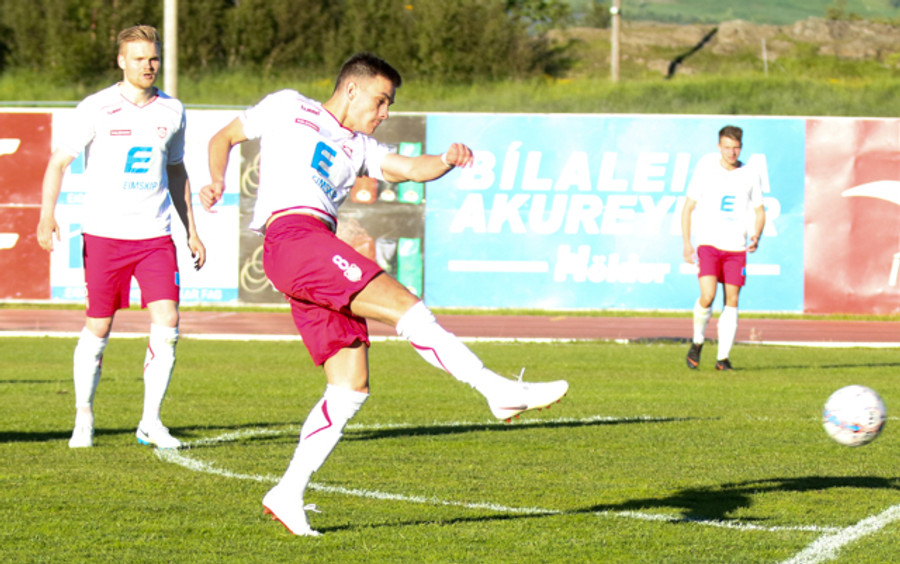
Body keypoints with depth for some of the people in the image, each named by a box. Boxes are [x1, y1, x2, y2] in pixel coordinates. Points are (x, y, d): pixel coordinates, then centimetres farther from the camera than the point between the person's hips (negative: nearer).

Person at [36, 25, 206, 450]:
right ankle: (83, 419, 19)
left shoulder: (171, 111, 9)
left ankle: (151, 422, 0)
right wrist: (47, 215, -18)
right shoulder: (97, 109, -4)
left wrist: (191, 231, 19)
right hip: (103, 234, -3)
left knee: (167, 324, -10)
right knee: (98, 328, 3)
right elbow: (58, 161, -4)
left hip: (155, 235, 3)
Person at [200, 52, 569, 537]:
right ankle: (500, 391, -24)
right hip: (292, 235, -8)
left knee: (351, 386, 0)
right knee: (404, 306, -19)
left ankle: (287, 496, 0)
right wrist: (217, 181, 1)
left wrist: (447, 161, -7)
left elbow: (410, 168, 14)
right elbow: (224, 137, 21)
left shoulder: (359, 148, 30)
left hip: (320, 257, 8)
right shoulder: (290, 108, 17)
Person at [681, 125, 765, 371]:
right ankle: (697, 342, 6)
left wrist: (756, 236, -7)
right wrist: (686, 243, -2)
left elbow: (759, 211, 13)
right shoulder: (705, 170, 0)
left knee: (732, 301, -1)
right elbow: (688, 208, 6)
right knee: (707, 296, -18)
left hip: (736, 248, 2)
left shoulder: (751, 175, 5)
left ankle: (723, 357, 7)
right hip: (708, 243, -2)